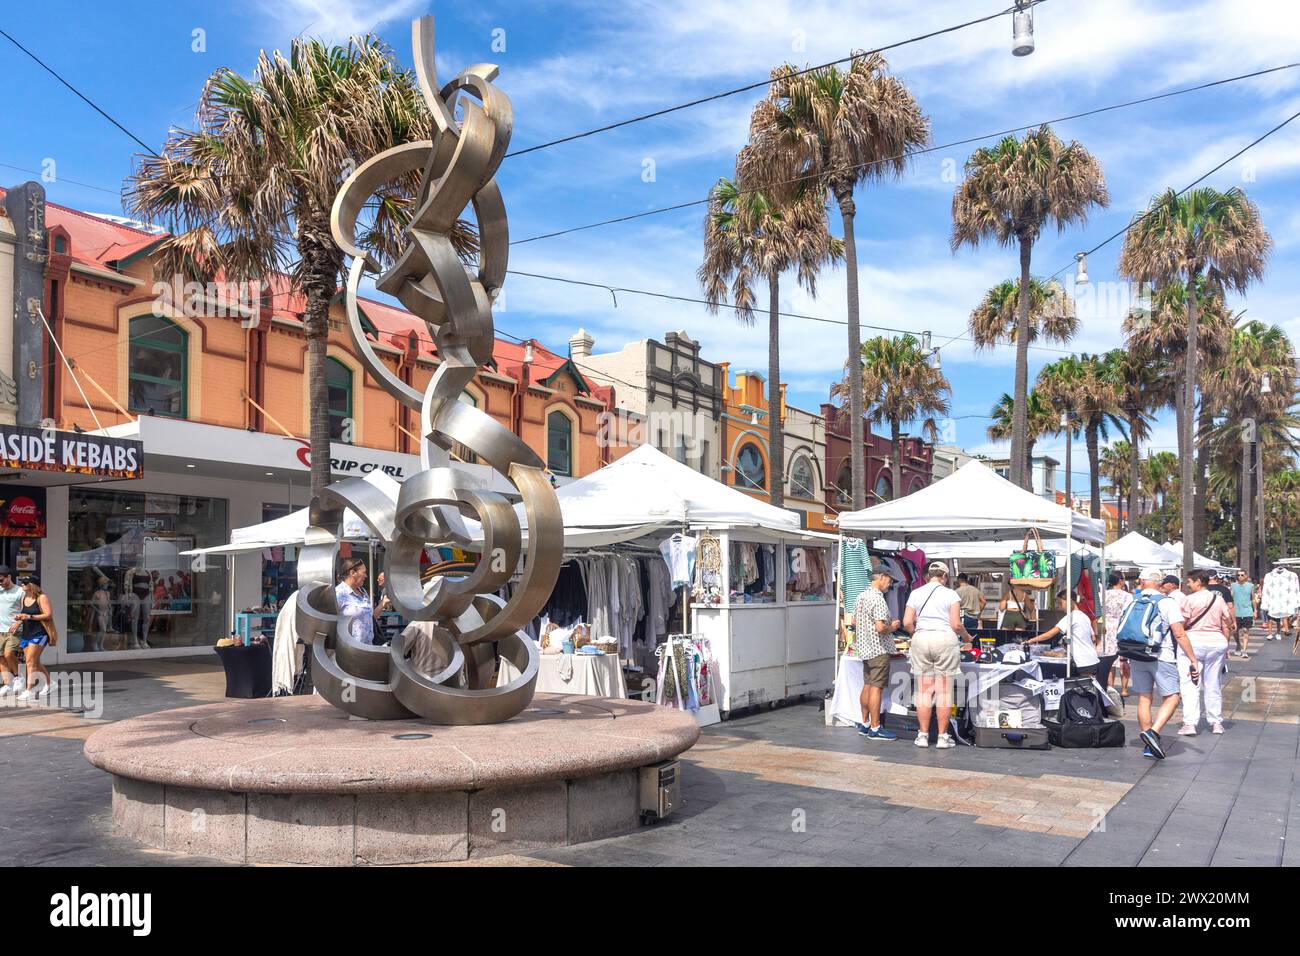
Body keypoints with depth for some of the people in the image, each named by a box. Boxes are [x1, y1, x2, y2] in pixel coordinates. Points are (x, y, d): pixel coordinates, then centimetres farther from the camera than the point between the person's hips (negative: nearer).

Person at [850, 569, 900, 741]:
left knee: (867, 686, 15)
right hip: (879, 649, -9)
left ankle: (865, 724, 23)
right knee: (876, 688, -5)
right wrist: (892, 627, -6)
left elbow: (854, 622, 19)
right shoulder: (878, 599, -18)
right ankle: (875, 729, -2)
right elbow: (880, 627, -25)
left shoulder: (861, 596, 11)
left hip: (864, 648, 9)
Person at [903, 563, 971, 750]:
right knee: (944, 691, 4)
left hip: (921, 640, 3)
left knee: (924, 690, 7)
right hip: (945, 640, -2)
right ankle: (942, 736, 7)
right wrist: (966, 637, 14)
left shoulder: (916, 593, 8)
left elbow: (907, 623, 3)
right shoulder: (950, 594, 0)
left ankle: (923, 735, 9)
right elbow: (956, 624, -5)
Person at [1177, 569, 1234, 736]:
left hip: (1194, 641, -5)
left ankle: (1190, 723, -9)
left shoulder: (1191, 599, -8)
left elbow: (1182, 624, -10)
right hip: (1217, 641, 5)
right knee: (1214, 685, 15)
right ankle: (1216, 723, 21)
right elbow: (1227, 625, 10)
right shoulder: (1219, 599, 7)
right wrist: (1225, 644, 19)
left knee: (1190, 685, -2)